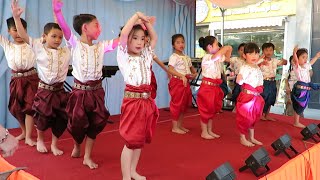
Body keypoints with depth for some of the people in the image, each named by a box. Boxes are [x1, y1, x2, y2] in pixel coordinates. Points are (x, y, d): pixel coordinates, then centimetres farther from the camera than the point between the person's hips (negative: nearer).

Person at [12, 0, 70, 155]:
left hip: (59, 90, 3)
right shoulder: (39, 48, -4)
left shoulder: (67, 51, 3)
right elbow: (23, 35, -11)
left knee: (61, 120, 9)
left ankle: (54, 144, 30)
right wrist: (16, 16, -20)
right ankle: (40, 140, 38)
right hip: (44, 90, -2)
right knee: (42, 118, 10)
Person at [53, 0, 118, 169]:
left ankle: (87, 157, 24)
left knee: (95, 124, 8)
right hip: (79, 91, -3)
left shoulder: (101, 46, 4)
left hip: (96, 91, 3)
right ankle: (76, 147, 41)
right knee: (78, 123, 8)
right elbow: (63, 27, -21)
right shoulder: (75, 44, -5)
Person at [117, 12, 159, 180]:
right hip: (132, 101, -6)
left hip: (147, 101, 6)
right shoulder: (123, 56, -3)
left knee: (140, 139, 15)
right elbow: (123, 33, -14)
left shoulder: (146, 56, 13)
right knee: (131, 141, -1)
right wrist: (137, 15, -6)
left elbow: (154, 38, 21)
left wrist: (146, 22, 11)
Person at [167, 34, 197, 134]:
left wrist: (195, 73, 2)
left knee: (184, 104, 13)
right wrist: (182, 76, -30)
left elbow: (191, 68, 25)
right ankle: (175, 127, 7)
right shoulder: (174, 57, -9)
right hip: (177, 82, -8)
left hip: (186, 83, 8)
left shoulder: (187, 57, 15)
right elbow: (170, 69, -22)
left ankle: (180, 125, 25)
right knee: (177, 104, -3)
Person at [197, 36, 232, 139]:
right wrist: (225, 48, -22)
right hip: (207, 87, -9)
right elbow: (216, 56, -38)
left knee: (213, 109, 16)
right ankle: (204, 132, 14)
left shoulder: (218, 57, 10)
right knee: (206, 110, 2)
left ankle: (209, 131, 28)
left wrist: (229, 50, 12)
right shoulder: (206, 58, -18)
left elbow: (227, 58, 28)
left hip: (215, 87, 9)